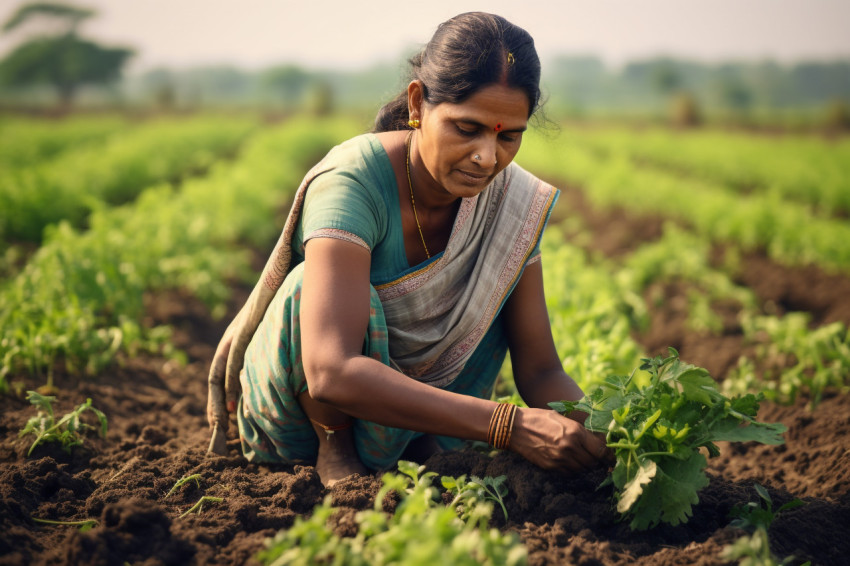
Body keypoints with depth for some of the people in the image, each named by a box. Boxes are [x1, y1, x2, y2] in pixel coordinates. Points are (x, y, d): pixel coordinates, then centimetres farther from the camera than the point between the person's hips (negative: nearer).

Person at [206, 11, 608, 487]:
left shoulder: (513, 202, -12)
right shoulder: (352, 183, -30)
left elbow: (540, 369, -11)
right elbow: (330, 373, -44)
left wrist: (594, 429, -34)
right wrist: (508, 426, -49)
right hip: (292, 424, -5)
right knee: (315, 284, -33)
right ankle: (334, 449, -11)